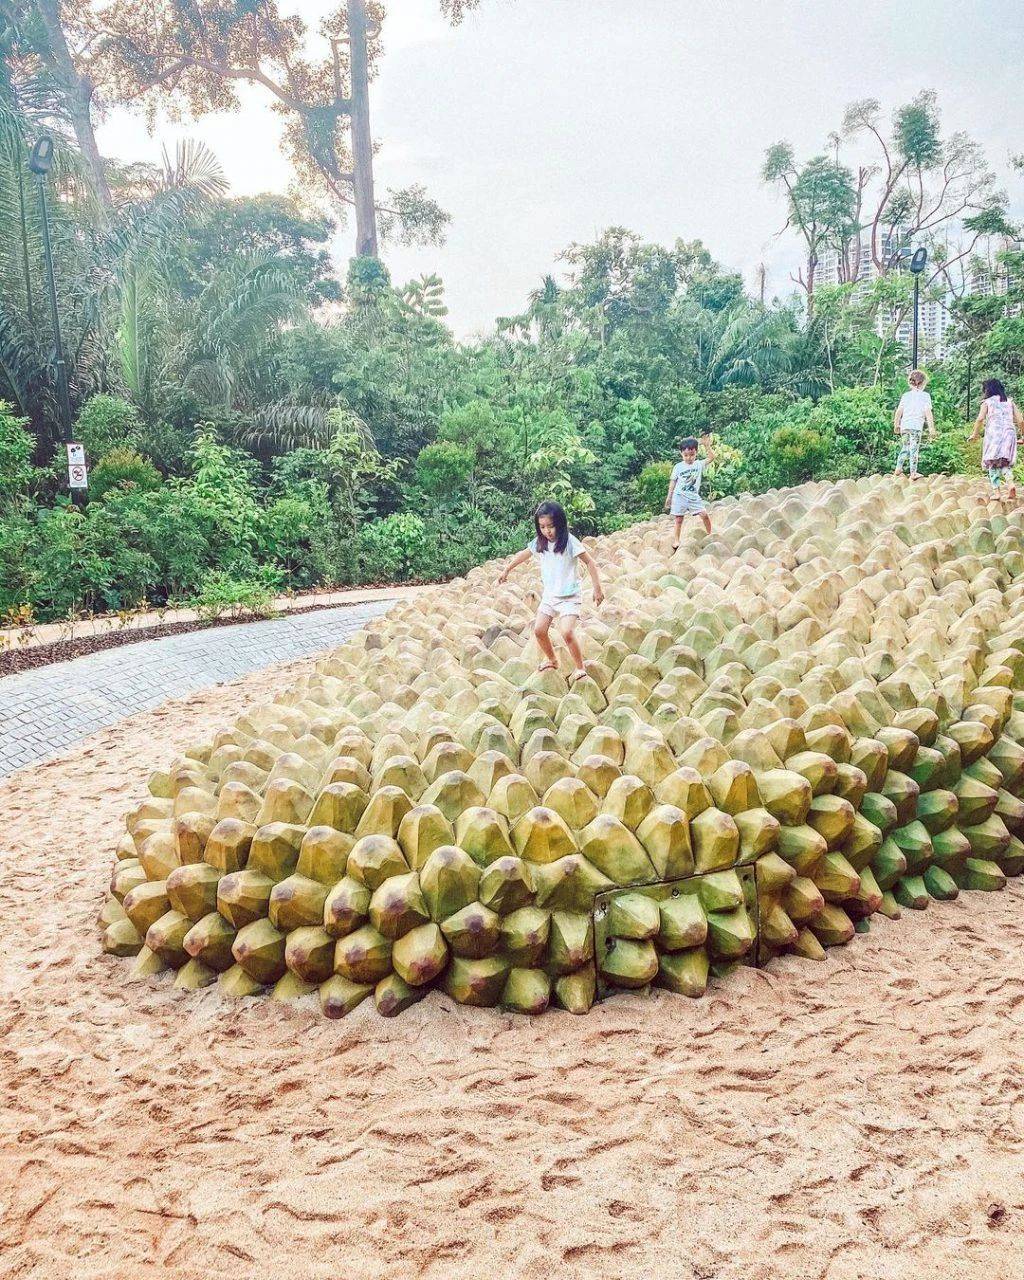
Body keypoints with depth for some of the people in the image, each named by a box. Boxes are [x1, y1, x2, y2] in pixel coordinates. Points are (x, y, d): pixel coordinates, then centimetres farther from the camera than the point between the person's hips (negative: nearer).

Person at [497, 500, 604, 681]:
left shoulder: (570, 542, -17)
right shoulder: (539, 543, -1)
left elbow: (589, 563, -13)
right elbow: (524, 555, 18)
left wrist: (597, 588, -14)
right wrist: (507, 569, 27)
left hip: (570, 596, -6)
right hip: (549, 594, 6)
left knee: (567, 632, -20)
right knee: (539, 630, 0)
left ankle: (580, 668, -4)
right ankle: (552, 660, 26)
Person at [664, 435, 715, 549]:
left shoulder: (699, 464, 2)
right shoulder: (678, 467, -1)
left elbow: (711, 457, -7)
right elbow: (673, 482, 5)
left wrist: (706, 445, -19)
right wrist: (669, 497, 5)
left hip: (694, 497, 1)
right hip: (680, 497, -1)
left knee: (704, 514, -9)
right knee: (679, 519, 2)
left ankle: (709, 534, 9)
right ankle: (675, 541, 11)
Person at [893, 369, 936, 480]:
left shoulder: (905, 395, 11)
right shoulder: (925, 395, -1)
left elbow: (899, 411, 10)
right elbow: (928, 413, -7)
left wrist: (896, 424, 21)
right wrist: (931, 428, -5)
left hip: (904, 425, 4)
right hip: (916, 426, -4)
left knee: (905, 448, 17)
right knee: (914, 449, -1)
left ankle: (898, 469, 14)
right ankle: (913, 473, 1)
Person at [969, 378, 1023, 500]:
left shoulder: (987, 402, 6)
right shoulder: (1010, 402, 16)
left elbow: (980, 419, -8)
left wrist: (974, 434, 3)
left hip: (994, 434, -3)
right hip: (1009, 433, 3)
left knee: (993, 463, 2)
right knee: (1005, 462, 11)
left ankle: (996, 491, -8)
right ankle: (1010, 482, -18)